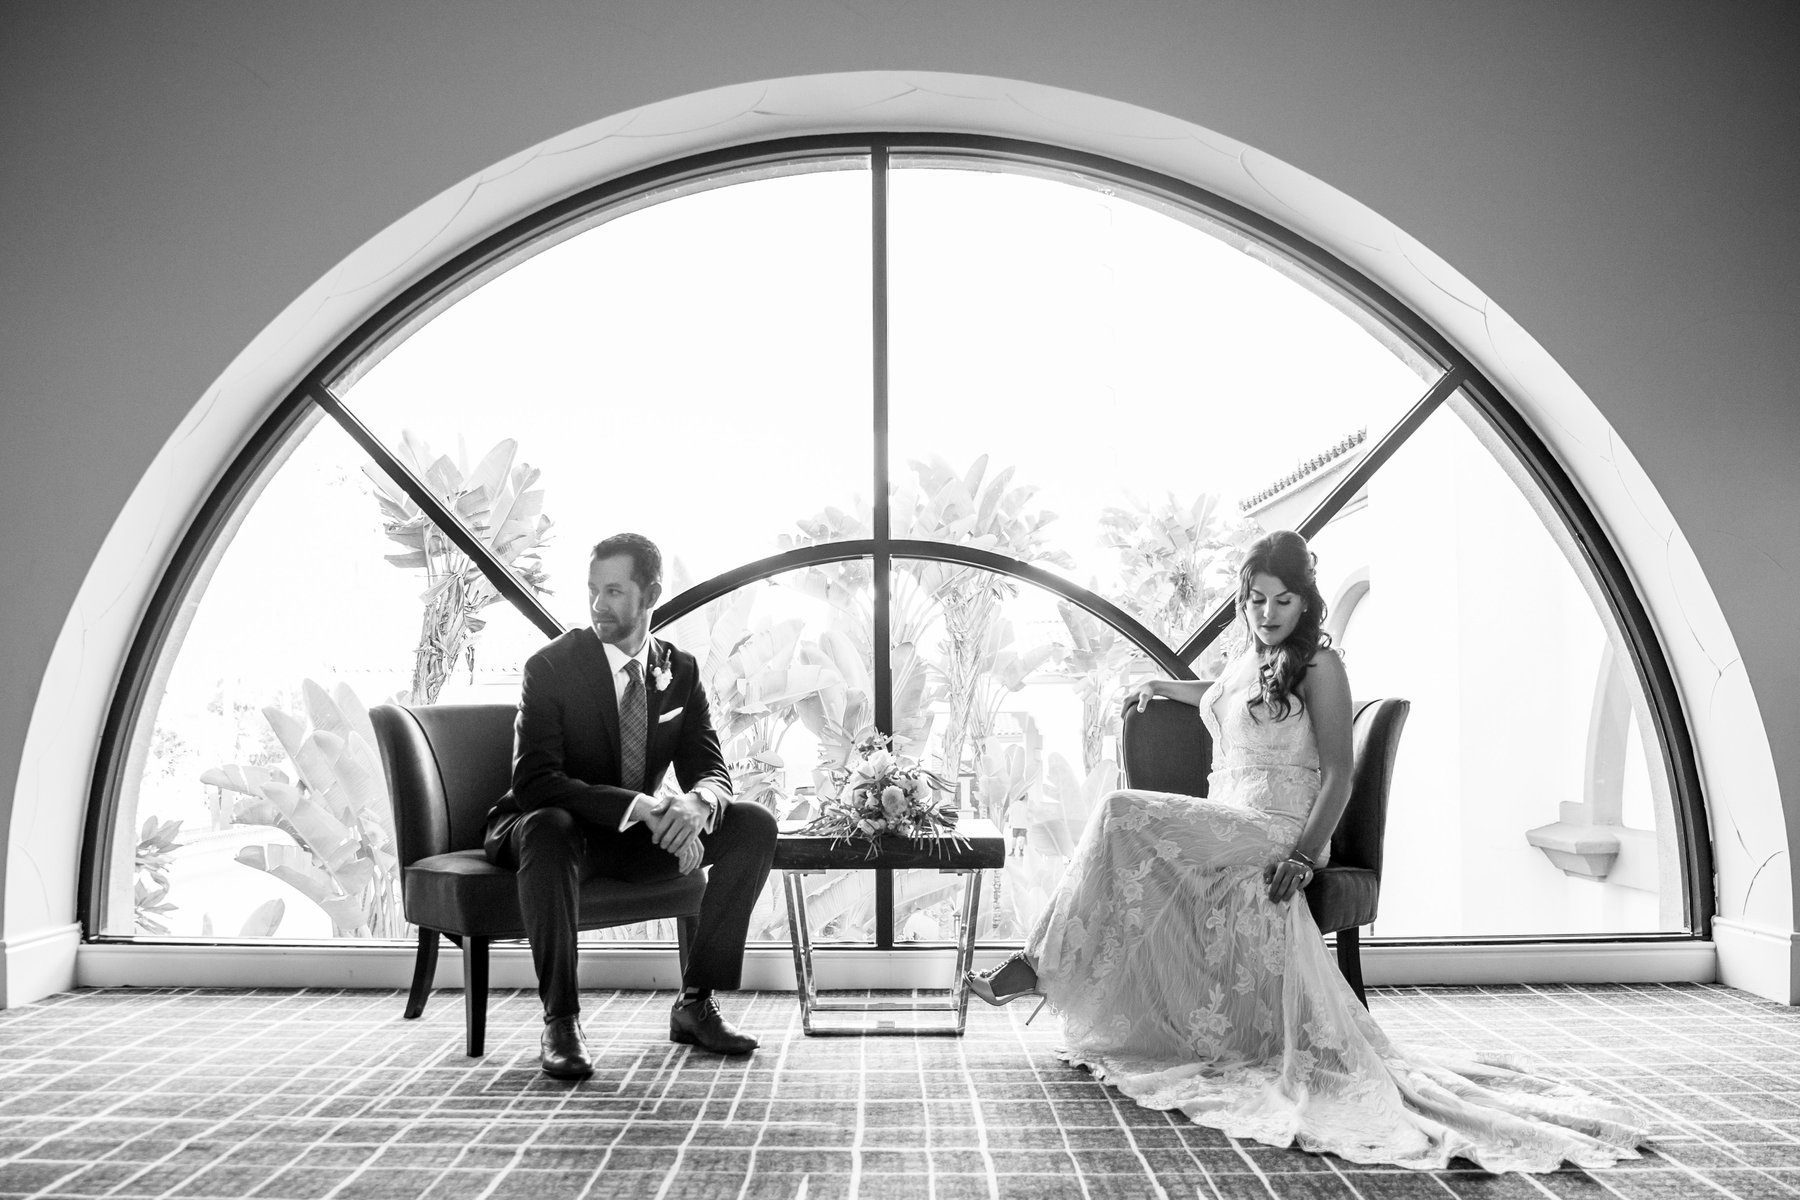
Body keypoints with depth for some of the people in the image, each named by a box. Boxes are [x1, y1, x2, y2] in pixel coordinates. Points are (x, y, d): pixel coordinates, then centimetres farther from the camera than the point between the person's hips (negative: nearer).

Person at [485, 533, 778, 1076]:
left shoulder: (680, 670, 0)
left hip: (637, 839, 5)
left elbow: (710, 770, -4)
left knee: (755, 826, -13)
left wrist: (697, 804, -31)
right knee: (547, 828, -40)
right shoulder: (550, 666, -16)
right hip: (561, 829, -4)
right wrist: (639, 805, -38)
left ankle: (696, 1002, -6)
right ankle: (559, 1020, -27)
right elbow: (533, 781, -27)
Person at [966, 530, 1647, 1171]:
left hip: (1274, 832, -8)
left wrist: (1304, 855, -20)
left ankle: (1040, 967, -19)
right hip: (1227, 834, 8)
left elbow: (1338, 775, -9)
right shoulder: (1247, 658, 18)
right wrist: (1163, 686, 49)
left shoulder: (1318, 666, -4)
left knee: (1127, 817, -23)